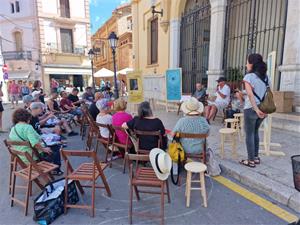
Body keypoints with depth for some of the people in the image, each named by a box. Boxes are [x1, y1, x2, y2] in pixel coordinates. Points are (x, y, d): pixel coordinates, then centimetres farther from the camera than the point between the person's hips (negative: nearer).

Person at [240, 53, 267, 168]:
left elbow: (250, 94, -21)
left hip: (251, 109, -7)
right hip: (263, 109, 7)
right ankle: (256, 157, 28)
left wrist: (256, 109, -21)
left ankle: (251, 161, 12)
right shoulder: (266, 77, 9)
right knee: (255, 132, 20)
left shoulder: (249, 76, -10)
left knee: (249, 135, 4)